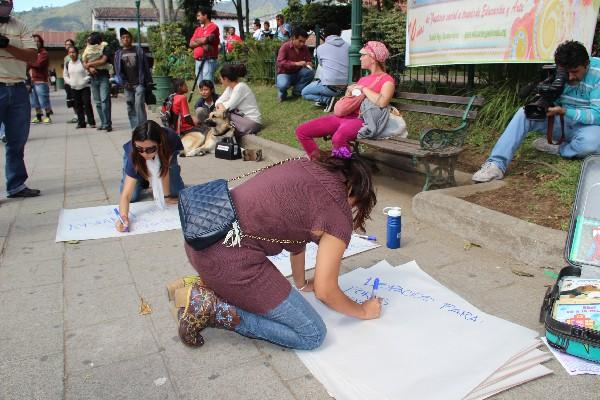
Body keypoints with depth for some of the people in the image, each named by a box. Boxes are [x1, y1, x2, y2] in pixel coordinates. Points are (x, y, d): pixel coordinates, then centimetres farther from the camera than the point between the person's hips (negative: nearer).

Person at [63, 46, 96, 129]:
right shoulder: (67, 64, 8)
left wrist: (85, 80, -16)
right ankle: (81, 122, 11)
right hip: (74, 88, 4)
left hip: (84, 87, -4)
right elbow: (65, 75, 16)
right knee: (77, 106, 5)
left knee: (87, 105, -7)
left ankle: (91, 122, 0)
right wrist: (69, 82, -1)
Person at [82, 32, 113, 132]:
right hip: (93, 77, 6)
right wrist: (90, 68, -12)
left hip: (104, 76, -6)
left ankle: (107, 124, -14)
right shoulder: (88, 50, 14)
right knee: (98, 102, 6)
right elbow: (84, 63, 10)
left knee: (104, 100, -14)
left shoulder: (105, 48, -2)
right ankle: (103, 123, 12)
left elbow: (103, 61, -14)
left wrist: (90, 64, -4)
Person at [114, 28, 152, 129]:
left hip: (139, 83, -3)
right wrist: (123, 82, -2)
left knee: (139, 104, -15)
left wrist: (149, 81, 0)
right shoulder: (118, 53, 11)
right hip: (128, 85, 3)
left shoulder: (138, 50, 6)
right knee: (130, 107, 4)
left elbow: (146, 66, 5)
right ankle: (135, 128, 11)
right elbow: (118, 70, 9)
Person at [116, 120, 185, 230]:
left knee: (178, 193, -12)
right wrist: (124, 217, -59)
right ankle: (141, 180, 17)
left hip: (164, 156, 1)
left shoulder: (170, 140, -44)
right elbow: (126, 195, -43)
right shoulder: (133, 155, -41)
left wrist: (167, 196, -28)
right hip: (136, 158, 0)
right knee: (132, 197, -15)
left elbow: (165, 170, -32)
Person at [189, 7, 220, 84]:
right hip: (198, 61, 8)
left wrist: (196, 40, 5)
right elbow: (191, 44, 9)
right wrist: (202, 44, -10)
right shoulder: (198, 29, 19)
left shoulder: (213, 27, -3)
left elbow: (205, 40, -16)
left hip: (209, 60, -8)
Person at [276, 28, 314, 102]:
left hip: (297, 73, 5)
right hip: (285, 73, -5)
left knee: (311, 72, -25)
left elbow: (309, 60, 7)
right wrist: (296, 63, -33)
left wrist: (309, 63, -20)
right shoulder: (285, 46, -15)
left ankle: (297, 90, -7)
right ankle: (282, 92, 1)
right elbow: (280, 62, -24)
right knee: (283, 85, -39)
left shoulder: (304, 48, -2)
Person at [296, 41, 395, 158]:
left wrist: (363, 89, -9)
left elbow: (382, 102, -23)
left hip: (362, 120, -8)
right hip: (344, 116, 9)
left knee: (338, 138, -42)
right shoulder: (363, 79, 25)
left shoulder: (386, 80, 0)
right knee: (301, 131, -1)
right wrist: (349, 91, 9)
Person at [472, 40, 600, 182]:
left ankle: (558, 149, -4)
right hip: (563, 120, 4)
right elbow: (553, 101, 0)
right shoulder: (559, 71, -6)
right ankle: (497, 164, -30)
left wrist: (563, 111, -38)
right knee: (525, 112, -19)